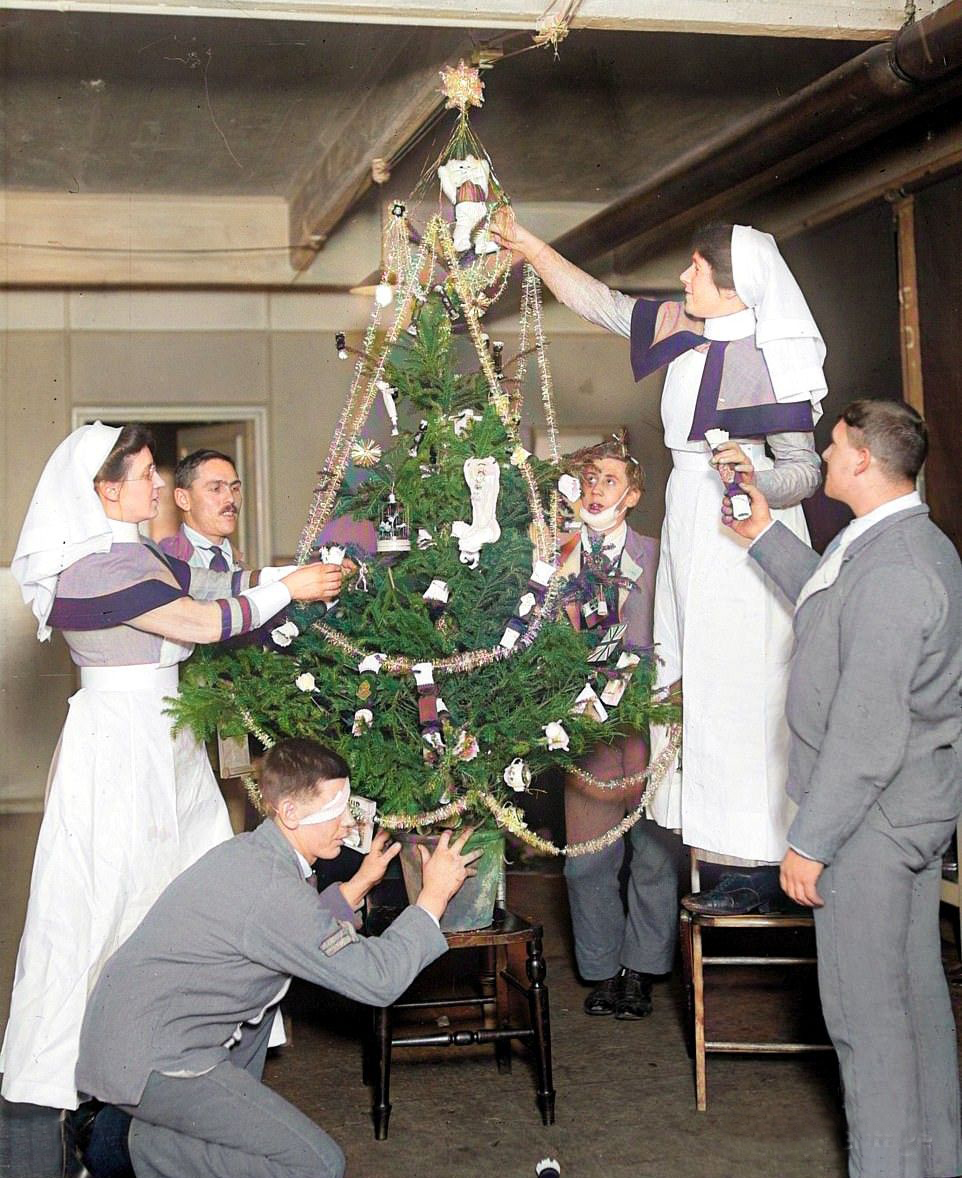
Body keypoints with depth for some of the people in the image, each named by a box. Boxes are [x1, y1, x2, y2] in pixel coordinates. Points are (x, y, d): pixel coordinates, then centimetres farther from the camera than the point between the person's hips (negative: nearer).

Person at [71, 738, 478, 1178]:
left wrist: (361, 882, 20)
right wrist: (435, 894, -10)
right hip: (148, 1060, -10)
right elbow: (377, 979, -21)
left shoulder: (251, 851, 7)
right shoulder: (271, 889, -23)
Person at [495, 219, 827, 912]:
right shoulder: (683, 329, 9)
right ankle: (726, 847, 17)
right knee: (693, 687, 9)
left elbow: (806, 470, -13)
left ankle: (762, 871, 0)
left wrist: (758, 480, -33)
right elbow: (599, 303, 18)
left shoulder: (768, 357, -14)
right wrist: (529, 246, 18)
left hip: (745, 532, -9)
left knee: (741, 692, -7)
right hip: (689, 527, 9)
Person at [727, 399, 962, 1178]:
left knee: (864, 1005, 1)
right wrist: (766, 536, 27)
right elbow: (831, 607, 25)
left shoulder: (889, 571, -24)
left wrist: (811, 840, -19)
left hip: (871, 813, -10)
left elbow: (867, 733, -26)